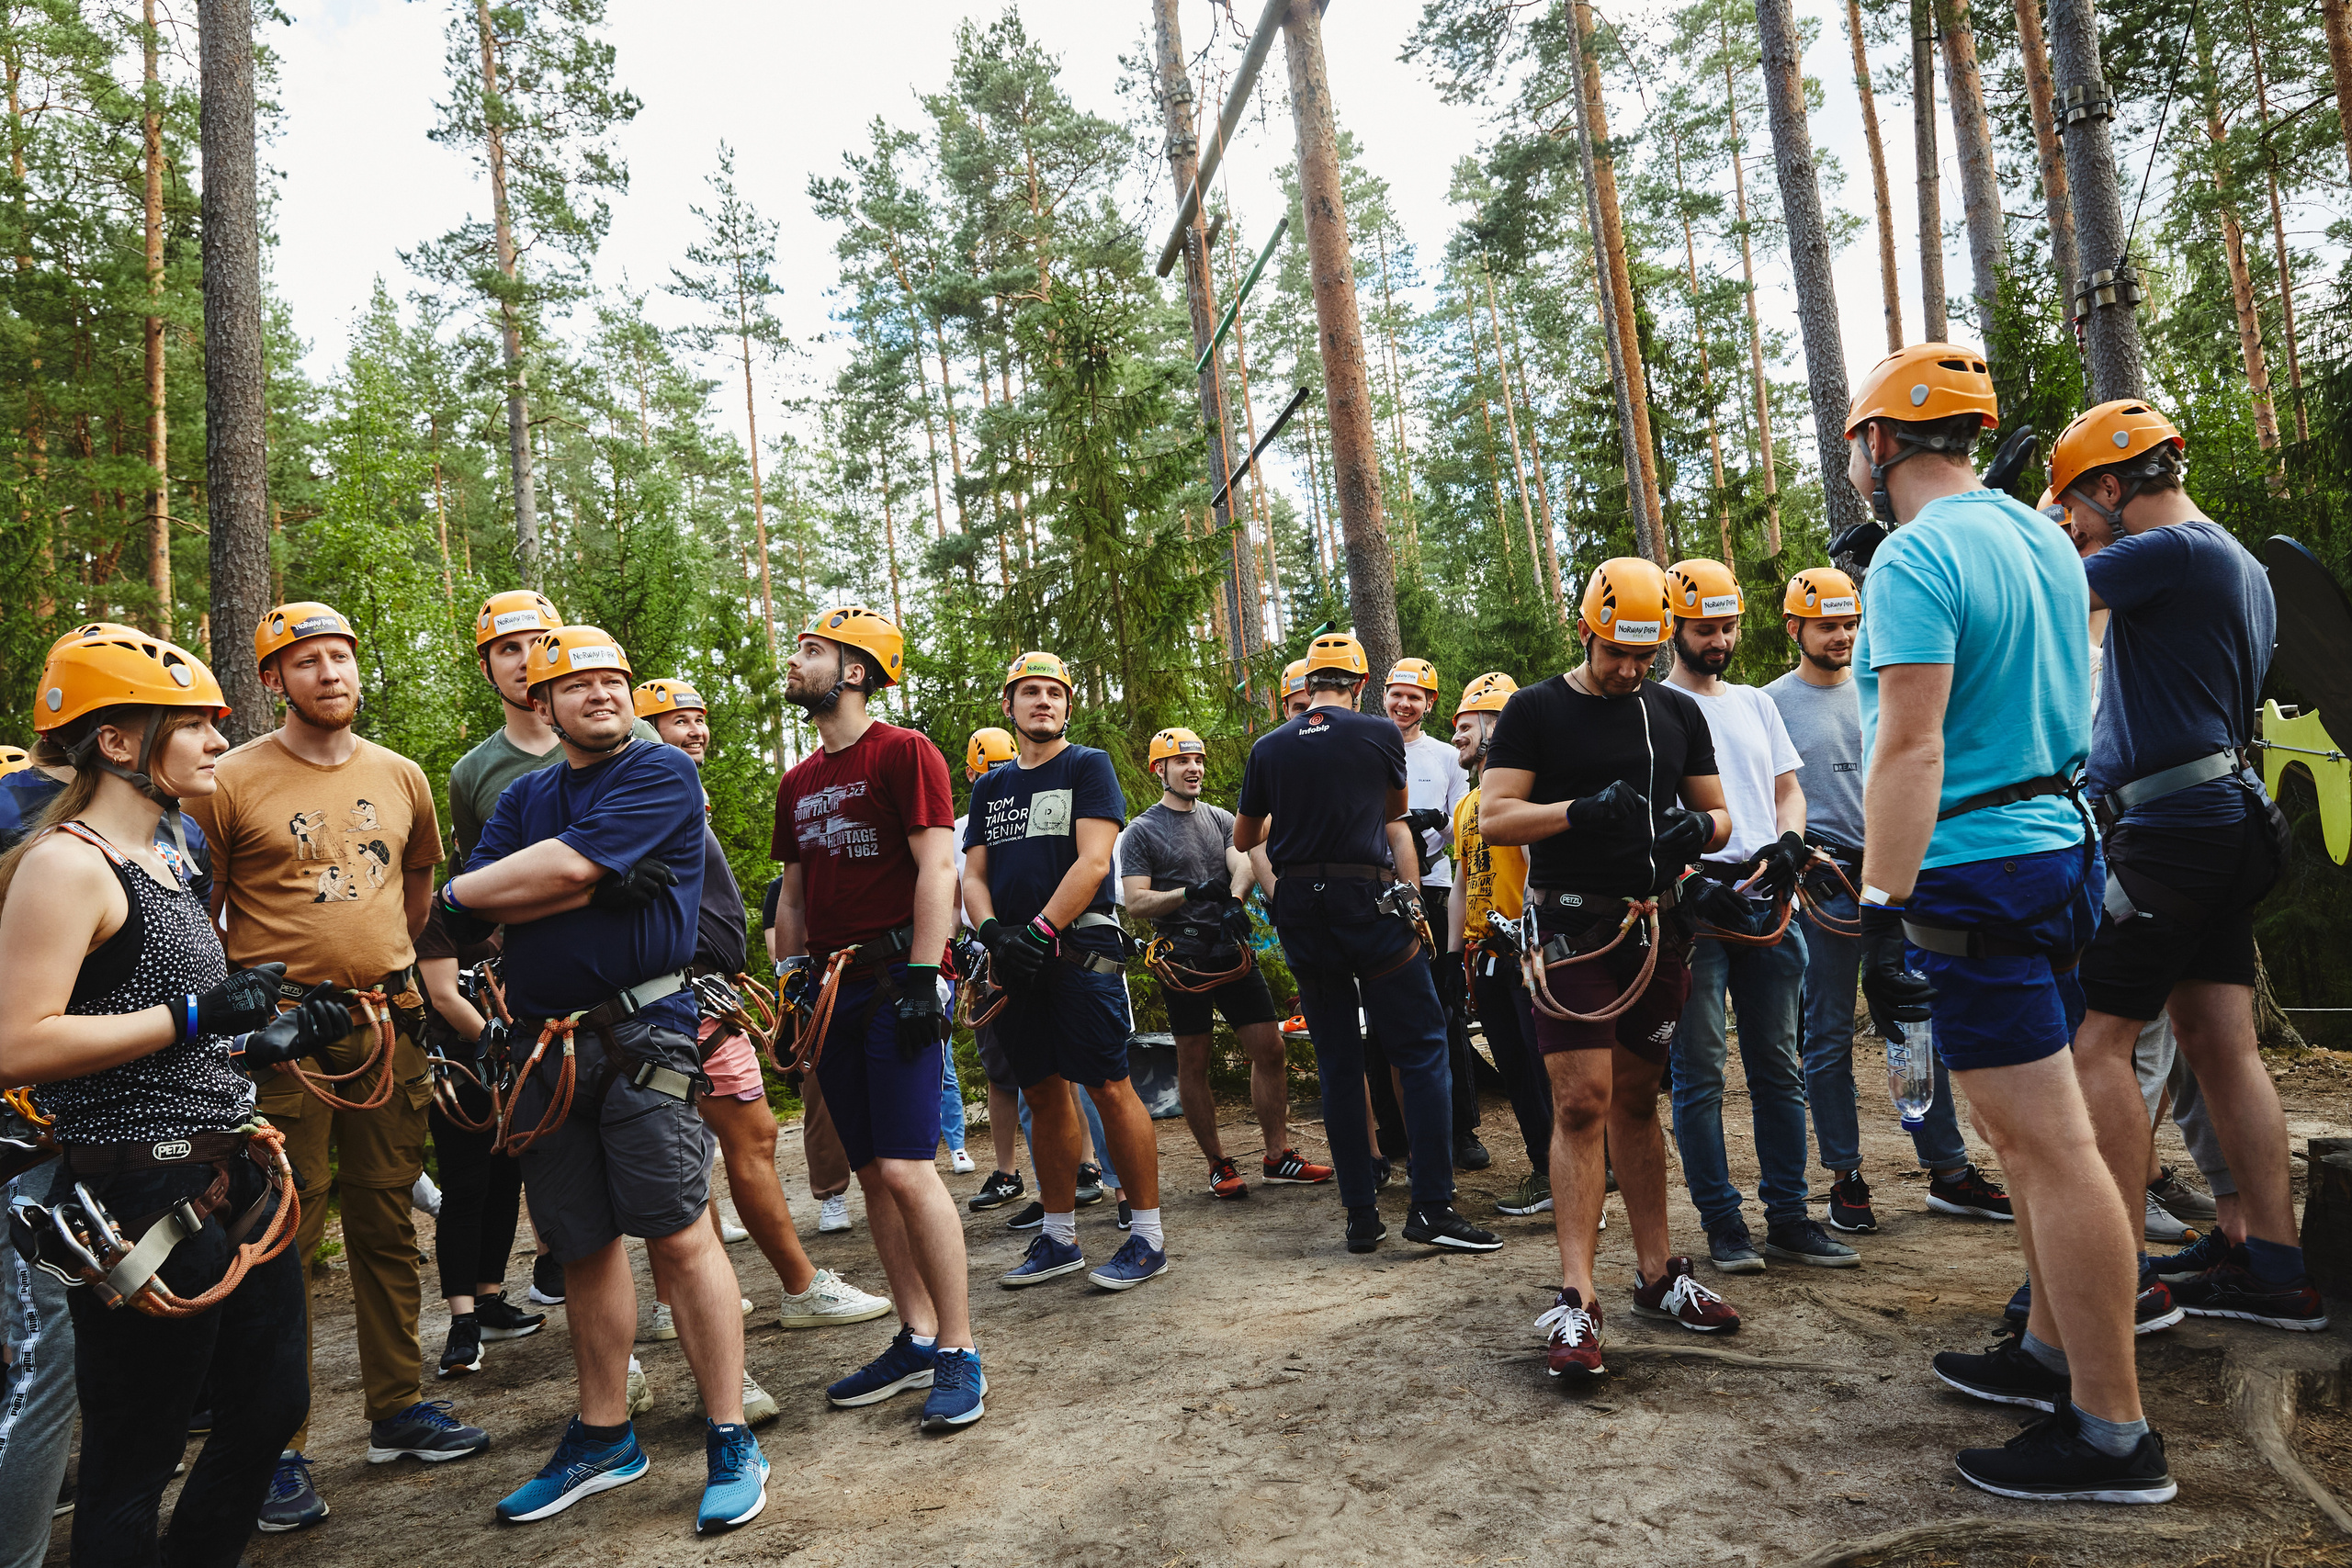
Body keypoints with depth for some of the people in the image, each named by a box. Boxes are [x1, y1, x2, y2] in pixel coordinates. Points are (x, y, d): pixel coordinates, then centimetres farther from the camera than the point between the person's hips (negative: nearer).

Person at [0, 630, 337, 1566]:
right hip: (143, 1197, -9)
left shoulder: (161, 862, 15)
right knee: (135, 1455, 5)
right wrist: (193, 1016, -23)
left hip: (226, 1178, 10)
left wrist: (272, 1041, 9)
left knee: (273, 1398, 20)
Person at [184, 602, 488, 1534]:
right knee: (285, 1238, 0)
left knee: (387, 1222, 13)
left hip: (389, 1024, 4)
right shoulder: (231, 781, -3)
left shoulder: (401, 777, 10)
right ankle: (279, 1448, 12)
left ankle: (398, 1408, 25)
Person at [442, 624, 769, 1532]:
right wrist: (598, 887, -10)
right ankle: (603, 1438, 27)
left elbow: (565, 866, -14)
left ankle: (730, 1442, 4)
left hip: (642, 1037, -6)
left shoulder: (662, 774, -1)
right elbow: (472, 917, 2)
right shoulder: (522, 796, 17)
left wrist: (459, 892, 1)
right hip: (544, 1048, 6)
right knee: (582, 1245, 13)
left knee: (678, 1236, -7)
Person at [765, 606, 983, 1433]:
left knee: (906, 1169, -11)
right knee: (873, 1175, 10)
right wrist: (791, 983, 14)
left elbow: (936, 869, -12)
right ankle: (916, 1338, 21)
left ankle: (959, 1352, 1)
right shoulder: (797, 783, 17)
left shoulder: (903, 753, -5)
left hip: (896, 983, -7)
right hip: (833, 991, 8)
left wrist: (922, 978, -17)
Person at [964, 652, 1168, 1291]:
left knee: (1109, 1088, -7)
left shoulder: (1088, 766, 2)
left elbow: (1093, 862, -9)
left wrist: (1040, 930, -16)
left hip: (1080, 949, -5)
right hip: (1016, 961, 5)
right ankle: (1058, 1238, 20)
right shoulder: (990, 787, 19)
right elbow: (973, 875, 14)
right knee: (1044, 1095, 10)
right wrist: (992, 932, -6)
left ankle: (1148, 1235, 2)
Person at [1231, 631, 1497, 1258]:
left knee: (1337, 1062, 10)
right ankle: (1431, 1207, -3)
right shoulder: (1380, 735, 0)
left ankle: (1361, 1216, 12)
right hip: (1369, 901, -3)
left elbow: (1243, 839, 19)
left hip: (1297, 908, 4)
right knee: (1421, 1050, 3)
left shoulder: (1268, 748, 7)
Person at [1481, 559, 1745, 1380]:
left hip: (1658, 926, 5)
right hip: (1575, 929, -5)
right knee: (1581, 1104, -10)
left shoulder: (1678, 712, 13)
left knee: (1635, 1099, 14)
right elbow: (1493, 817, -7)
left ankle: (1656, 1273, 24)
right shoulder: (1535, 711, -1)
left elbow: (1718, 813, 16)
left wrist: (1699, 829, -8)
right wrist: (1580, 810, -23)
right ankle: (1576, 1302, -6)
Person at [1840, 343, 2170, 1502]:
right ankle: (2055, 1352, 32)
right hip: (2060, 843, 10)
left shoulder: (1914, 559, -15)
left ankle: (2112, 1435, 5)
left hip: (1976, 873, -10)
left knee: (2047, 1144, -4)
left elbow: (1910, 748, -23)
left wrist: (1881, 912, -23)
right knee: (2033, 1130, 19)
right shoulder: (2041, 536, 14)